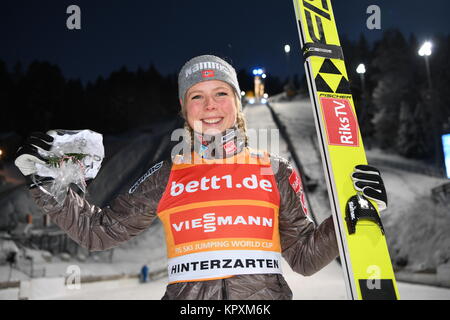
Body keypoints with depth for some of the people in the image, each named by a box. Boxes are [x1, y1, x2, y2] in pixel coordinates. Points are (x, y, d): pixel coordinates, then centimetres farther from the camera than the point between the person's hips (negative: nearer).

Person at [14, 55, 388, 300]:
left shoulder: (276, 171, 9)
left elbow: (305, 258, 11)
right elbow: (98, 231, 13)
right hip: (187, 293, 1)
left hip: (263, 292, 0)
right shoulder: (168, 175, 10)